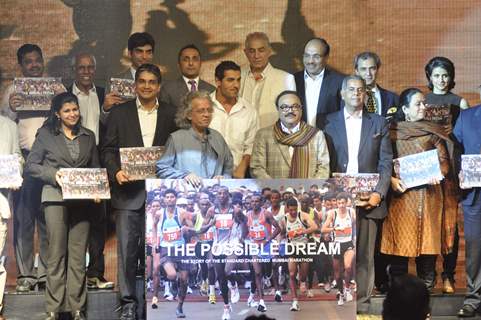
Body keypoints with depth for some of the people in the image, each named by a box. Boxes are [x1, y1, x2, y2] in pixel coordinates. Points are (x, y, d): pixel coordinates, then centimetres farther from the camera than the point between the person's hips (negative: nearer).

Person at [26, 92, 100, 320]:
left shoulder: (89, 136, 14)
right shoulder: (46, 134, 5)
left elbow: (95, 168, 17)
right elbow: (31, 166, 2)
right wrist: (54, 174, -13)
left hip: (82, 199, 3)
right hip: (55, 197, -2)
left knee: (78, 254, 1)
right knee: (56, 253, -3)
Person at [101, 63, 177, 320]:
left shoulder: (171, 114, 9)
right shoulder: (119, 113, 8)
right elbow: (108, 149, 5)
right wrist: (116, 171, -12)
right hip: (128, 190, 0)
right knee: (127, 247, -2)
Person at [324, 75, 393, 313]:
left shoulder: (379, 124, 12)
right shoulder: (329, 123, 9)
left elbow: (386, 163, 7)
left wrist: (379, 193, -6)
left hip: (368, 200, 1)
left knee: (364, 255, 0)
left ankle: (361, 303, 6)